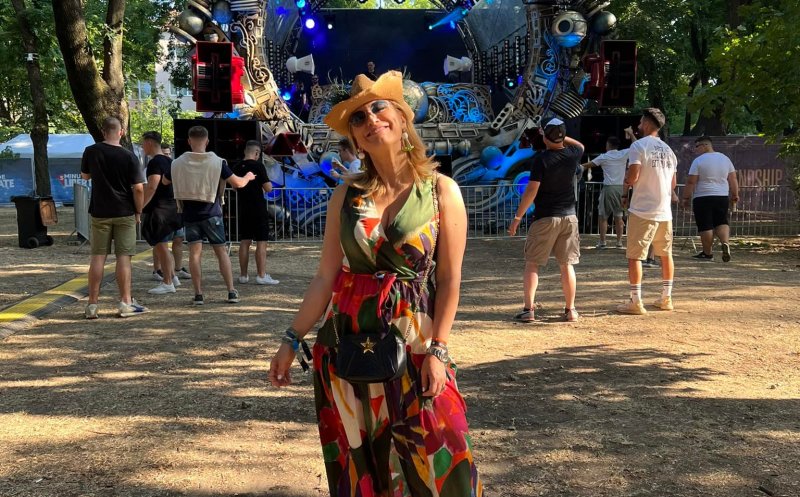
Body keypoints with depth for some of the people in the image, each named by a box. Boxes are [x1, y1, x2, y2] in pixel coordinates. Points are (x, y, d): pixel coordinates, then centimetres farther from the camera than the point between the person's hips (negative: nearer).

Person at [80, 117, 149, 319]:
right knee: (123, 257, 2)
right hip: (124, 213, -2)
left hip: (100, 213, 2)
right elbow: (138, 188, -11)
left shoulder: (91, 152, -2)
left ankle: (92, 304, 9)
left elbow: (85, 176, 15)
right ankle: (125, 303, 5)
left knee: (98, 257, 6)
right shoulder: (129, 156, -9)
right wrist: (138, 212, 0)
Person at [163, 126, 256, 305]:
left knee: (195, 253, 3)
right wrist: (248, 177, 17)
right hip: (211, 213, -1)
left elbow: (165, 181, 15)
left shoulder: (178, 163, -2)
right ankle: (231, 292, 5)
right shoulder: (217, 162, -9)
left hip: (189, 214, 1)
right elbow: (237, 183, -4)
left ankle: (198, 294, 0)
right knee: (221, 251, 7)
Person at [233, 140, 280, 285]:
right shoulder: (258, 166, -12)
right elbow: (268, 188, -14)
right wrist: (268, 182, 5)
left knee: (244, 242, 10)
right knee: (261, 242, -3)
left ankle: (243, 275, 13)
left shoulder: (237, 168, 7)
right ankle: (261, 275, -4)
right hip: (258, 209, -6)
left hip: (243, 210, 6)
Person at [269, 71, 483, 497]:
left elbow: (449, 280, -5)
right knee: (358, 460, 13)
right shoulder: (347, 194, 1)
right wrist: (292, 340, 0)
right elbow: (326, 277, 2)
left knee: (431, 460, 2)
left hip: (413, 342, -2)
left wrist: (437, 351, -10)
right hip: (346, 342, 2)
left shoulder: (442, 191, -4)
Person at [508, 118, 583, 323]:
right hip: (569, 217, 4)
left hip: (545, 218, -4)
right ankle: (570, 310, 13)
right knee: (567, 265, 10)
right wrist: (560, 136, 26)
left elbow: (531, 191, -15)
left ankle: (528, 309, -2)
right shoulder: (573, 154, 2)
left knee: (532, 263, 4)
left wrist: (517, 217, -10)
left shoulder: (541, 159, -12)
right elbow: (580, 145, 28)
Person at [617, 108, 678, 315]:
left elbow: (633, 176, -18)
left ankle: (635, 302, -3)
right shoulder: (668, 150, 14)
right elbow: (673, 183, 17)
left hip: (642, 211, -7)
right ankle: (666, 298, 23)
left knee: (634, 255, -2)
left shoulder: (638, 145, -8)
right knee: (666, 253, 16)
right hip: (665, 212, 7)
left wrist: (625, 188, 2)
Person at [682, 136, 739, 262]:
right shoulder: (724, 158, 8)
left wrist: (686, 198, -5)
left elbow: (691, 182, -12)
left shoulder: (698, 161, -9)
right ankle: (725, 243, -9)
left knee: (705, 226, 2)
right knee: (722, 222, 15)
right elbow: (733, 179, 11)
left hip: (703, 198, -5)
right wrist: (735, 195, 19)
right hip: (722, 197, 5)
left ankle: (707, 253, 8)